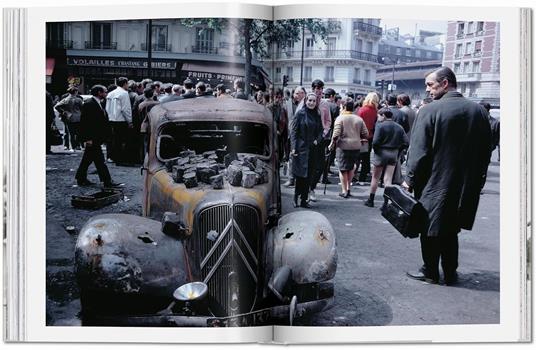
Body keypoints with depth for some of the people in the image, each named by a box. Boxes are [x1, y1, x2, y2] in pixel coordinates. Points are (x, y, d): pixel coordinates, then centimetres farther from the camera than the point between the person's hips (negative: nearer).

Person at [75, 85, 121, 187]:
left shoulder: (98, 104, 15)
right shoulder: (89, 104, -15)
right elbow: (84, 122, -20)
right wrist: (88, 138, -23)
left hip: (96, 138, 10)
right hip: (91, 138, -10)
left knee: (88, 158, 17)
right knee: (99, 160, -7)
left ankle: (81, 179, 26)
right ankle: (107, 181, -5)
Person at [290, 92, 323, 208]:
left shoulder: (317, 116, 11)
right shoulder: (300, 114, -3)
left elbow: (320, 131, 18)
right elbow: (293, 131, -5)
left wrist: (317, 140, -3)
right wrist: (293, 148, -12)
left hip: (312, 149, 5)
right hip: (300, 148, -5)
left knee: (308, 176, 6)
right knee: (300, 174, -7)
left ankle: (303, 200, 13)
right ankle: (296, 197, 10)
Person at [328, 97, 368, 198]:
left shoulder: (340, 118, -6)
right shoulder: (359, 119, 6)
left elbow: (336, 134, -15)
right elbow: (365, 134, 5)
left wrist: (332, 144, -2)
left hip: (343, 146, -4)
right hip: (356, 146, 4)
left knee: (343, 169, 5)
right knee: (351, 168, 19)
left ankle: (344, 191, 7)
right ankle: (348, 187, 21)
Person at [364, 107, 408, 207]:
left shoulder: (380, 125, -11)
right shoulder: (399, 127, 4)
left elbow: (375, 142, -20)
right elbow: (406, 142, -1)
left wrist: (375, 149, -2)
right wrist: (396, 149, 9)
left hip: (381, 153, -4)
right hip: (394, 155, 4)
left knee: (375, 177, 12)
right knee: (388, 179, 7)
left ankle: (371, 200, 22)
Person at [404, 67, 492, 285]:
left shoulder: (430, 111, -15)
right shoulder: (479, 111, 2)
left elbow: (419, 151, -14)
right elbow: (485, 151, 8)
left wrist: (410, 180, -4)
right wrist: (477, 180, 17)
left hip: (434, 183, -5)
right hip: (466, 185, 5)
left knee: (431, 230, 10)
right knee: (451, 230, 17)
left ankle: (430, 272, 20)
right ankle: (450, 273, 24)